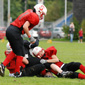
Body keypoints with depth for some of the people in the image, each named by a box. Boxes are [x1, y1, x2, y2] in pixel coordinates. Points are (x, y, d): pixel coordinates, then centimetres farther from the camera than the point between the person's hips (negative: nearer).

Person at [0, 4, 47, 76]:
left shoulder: (30, 12, 19)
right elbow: (25, 27, -18)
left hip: (9, 30, 9)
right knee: (20, 53, 3)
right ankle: (17, 72, 8)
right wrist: (30, 37, -9)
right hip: (15, 32, -9)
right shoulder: (34, 17, -8)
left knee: (15, 51, 21)